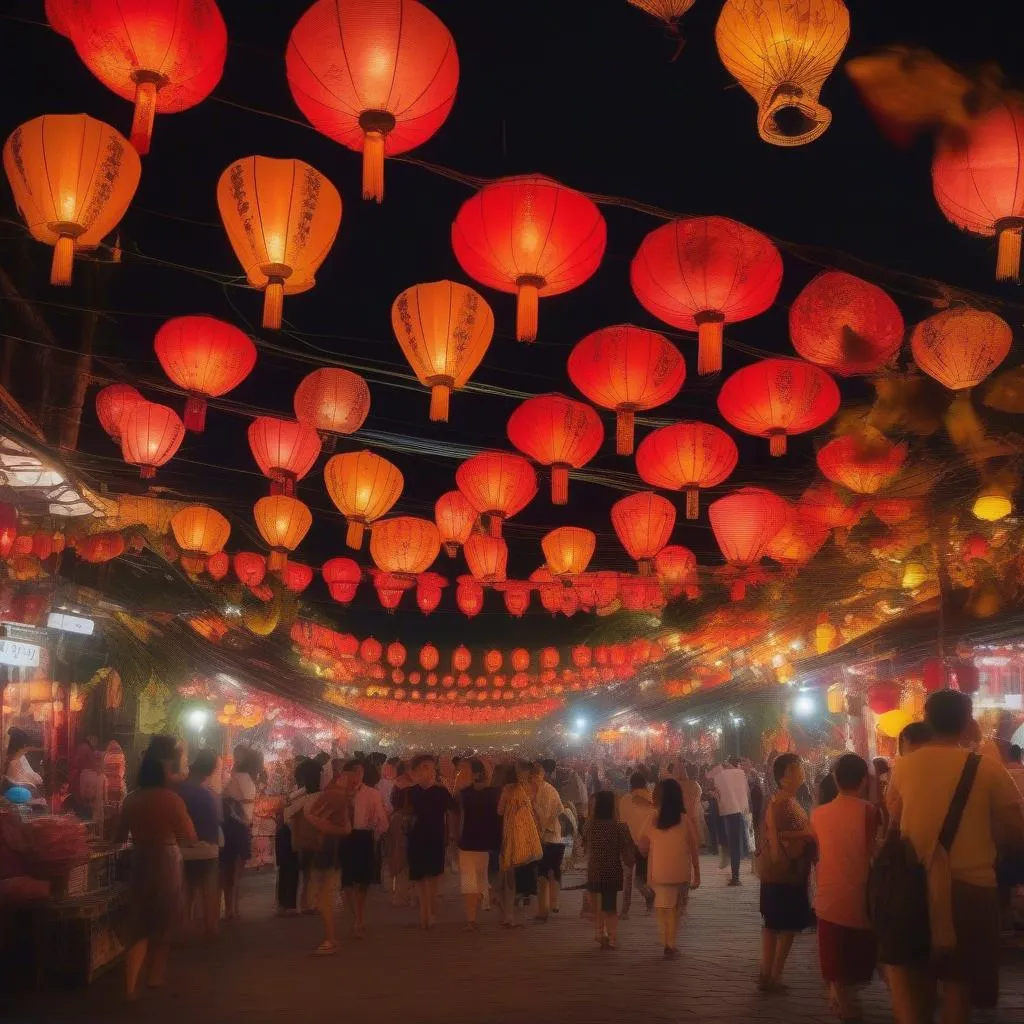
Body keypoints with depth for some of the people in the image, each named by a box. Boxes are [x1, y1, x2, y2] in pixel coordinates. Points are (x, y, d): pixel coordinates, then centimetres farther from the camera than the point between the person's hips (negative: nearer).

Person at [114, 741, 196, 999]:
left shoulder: (131, 800, -2)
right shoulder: (171, 798, -13)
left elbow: (118, 837, 7)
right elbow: (189, 836, -10)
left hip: (139, 866, 3)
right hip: (167, 866, -3)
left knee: (139, 927, 9)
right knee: (163, 924, 18)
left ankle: (130, 986, -3)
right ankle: (156, 976, 31)